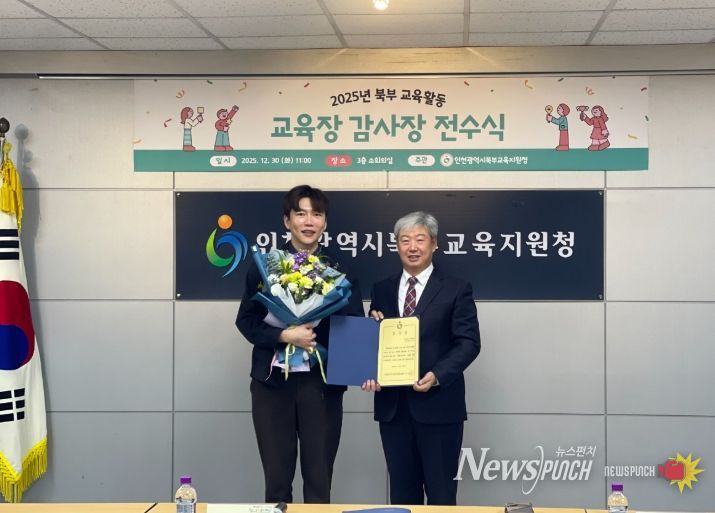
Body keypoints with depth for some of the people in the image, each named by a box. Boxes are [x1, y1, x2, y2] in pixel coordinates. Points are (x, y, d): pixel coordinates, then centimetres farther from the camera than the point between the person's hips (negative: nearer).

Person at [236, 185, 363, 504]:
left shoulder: (340, 272, 3)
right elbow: (245, 321, 2)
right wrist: (284, 336, -15)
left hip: (322, 382, 0)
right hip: (273, 381, 0)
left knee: (319, 480, 6)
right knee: (276, 479, 8)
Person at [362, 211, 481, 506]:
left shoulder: (456, 290, 0)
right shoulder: (382, 290, 12)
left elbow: (469, 342, -6)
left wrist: (438, 375, -20)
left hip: (438, 404, -4)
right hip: (392, 405, 4)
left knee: (441, 492, 4)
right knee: (402, 491, 11)